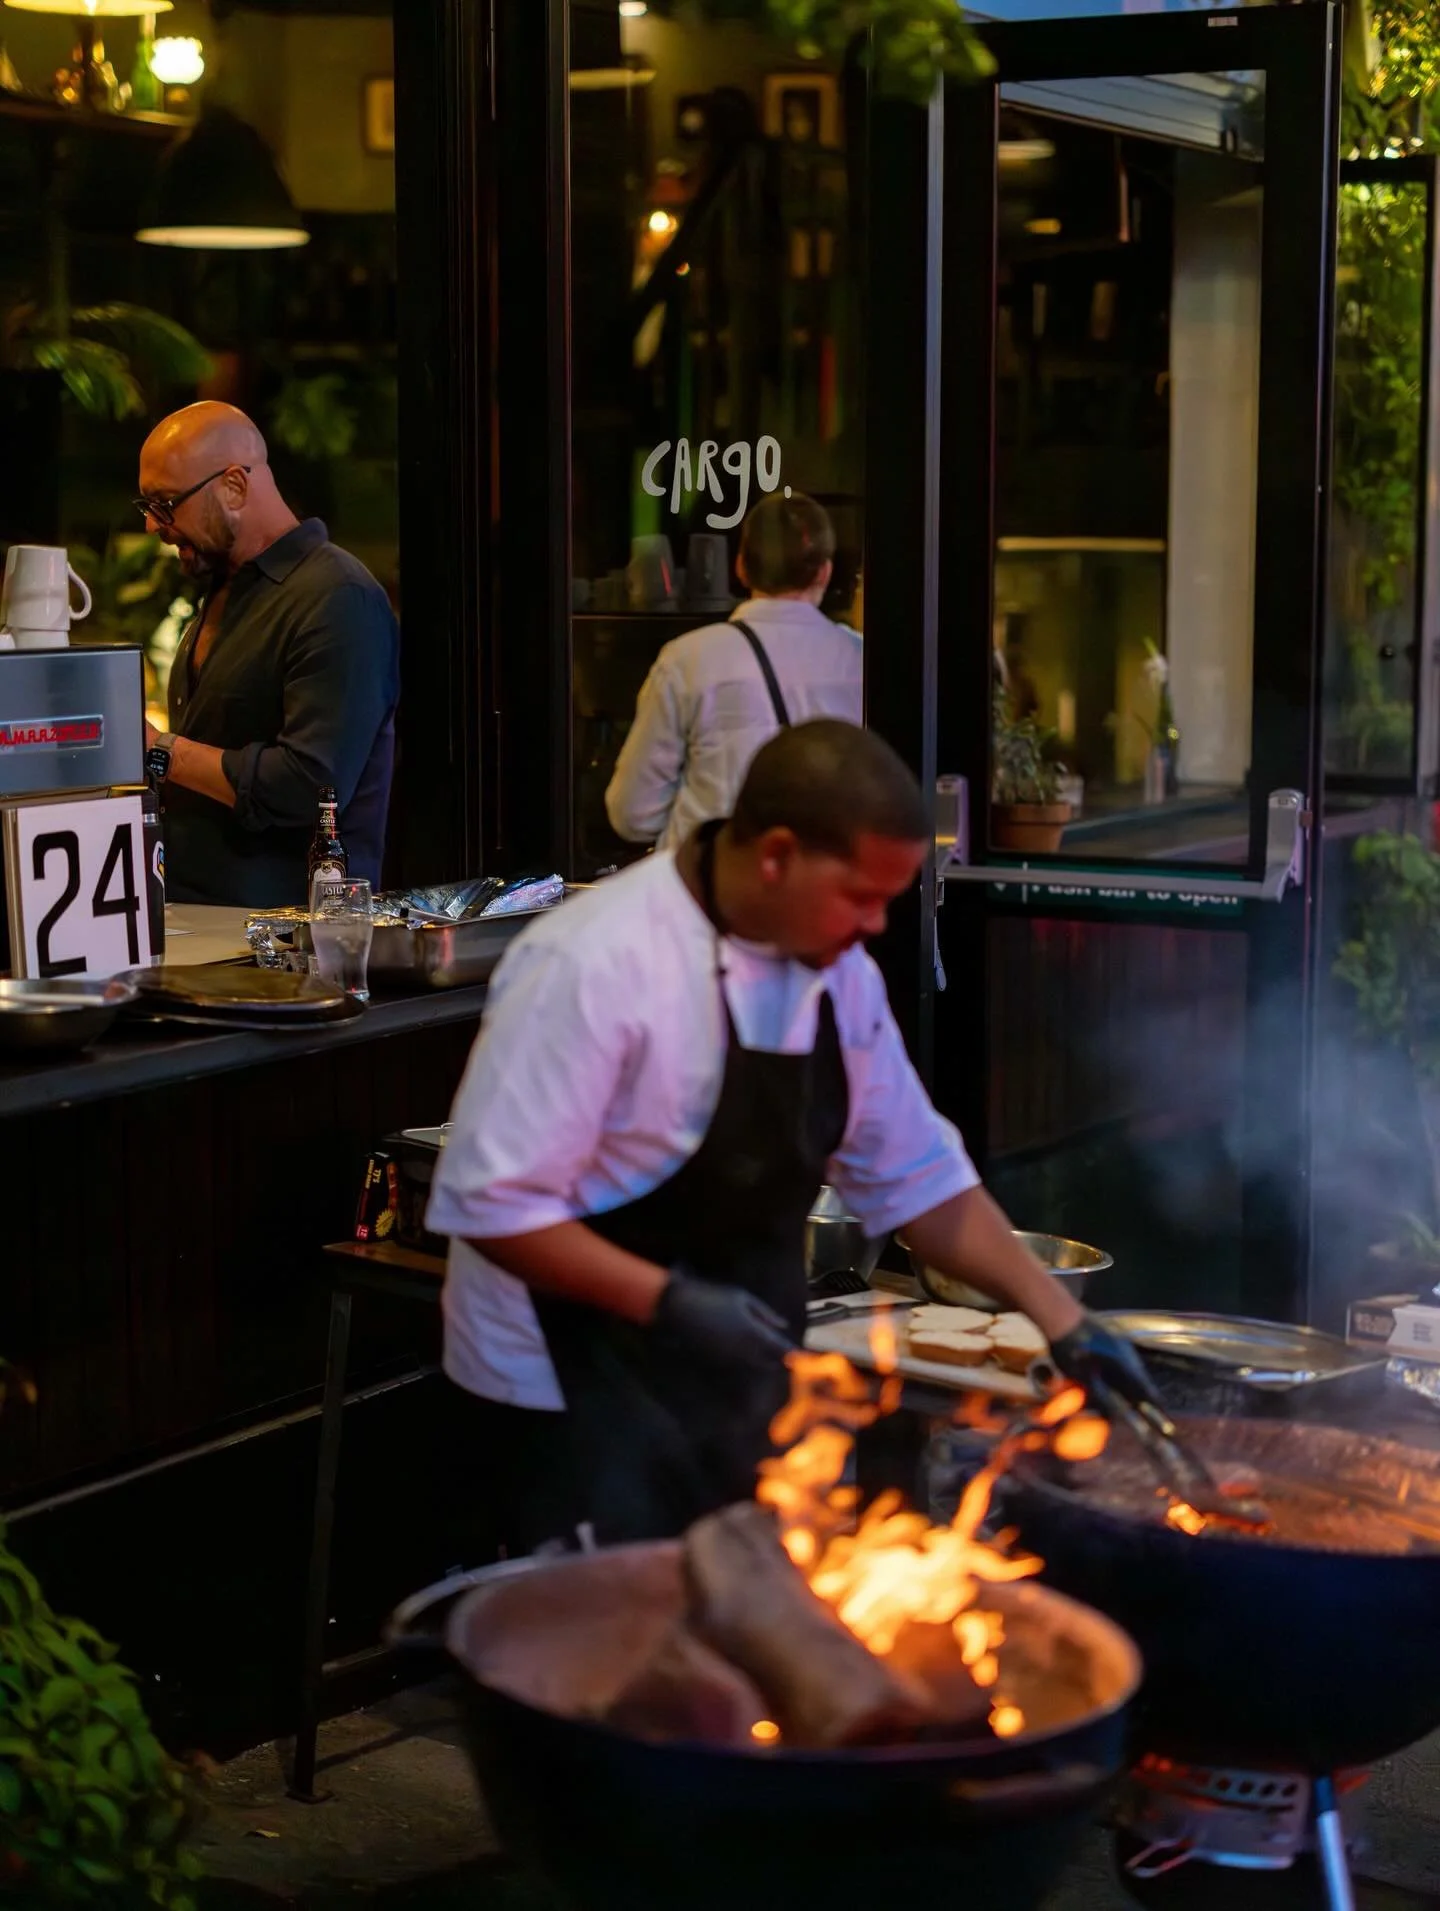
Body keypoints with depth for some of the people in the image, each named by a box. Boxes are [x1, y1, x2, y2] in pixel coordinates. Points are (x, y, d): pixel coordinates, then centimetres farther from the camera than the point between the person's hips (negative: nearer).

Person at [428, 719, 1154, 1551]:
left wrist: (1060, 1316, 5)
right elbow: (491, 1201, -22)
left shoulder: (840, 976, 2)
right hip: (584, 1395, -7)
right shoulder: (593, 965, -23)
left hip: (738, 1382, 7)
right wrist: (669, 1302, -29)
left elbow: (916, 1174, 12)